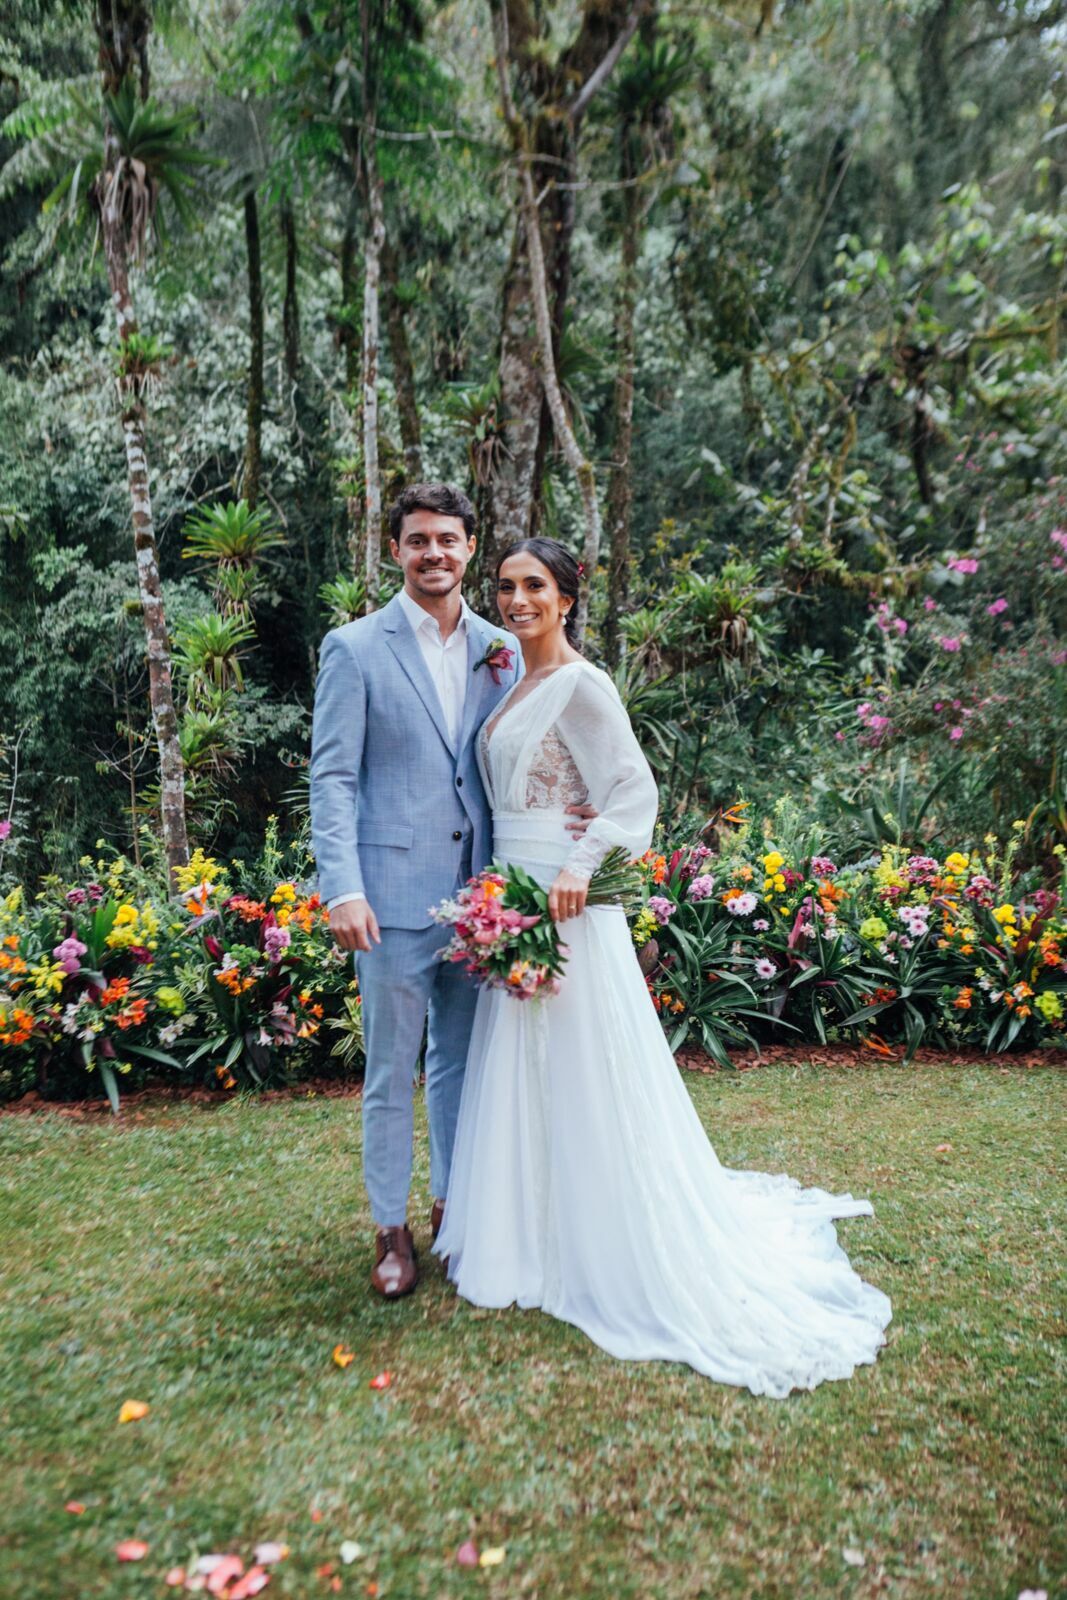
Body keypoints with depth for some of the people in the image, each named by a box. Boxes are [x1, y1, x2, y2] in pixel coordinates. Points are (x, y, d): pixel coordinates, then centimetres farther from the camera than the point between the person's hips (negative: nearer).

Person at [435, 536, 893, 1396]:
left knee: (579, 1069, 1)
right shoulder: (515, 685, 14)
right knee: (521, 1070, 16)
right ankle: (536, 1232, 33)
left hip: (561, 898, -9)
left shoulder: (580, 685, -11)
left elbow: (635, 788, -17)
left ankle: (606, 1250, 17)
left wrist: (581, 867, -26)